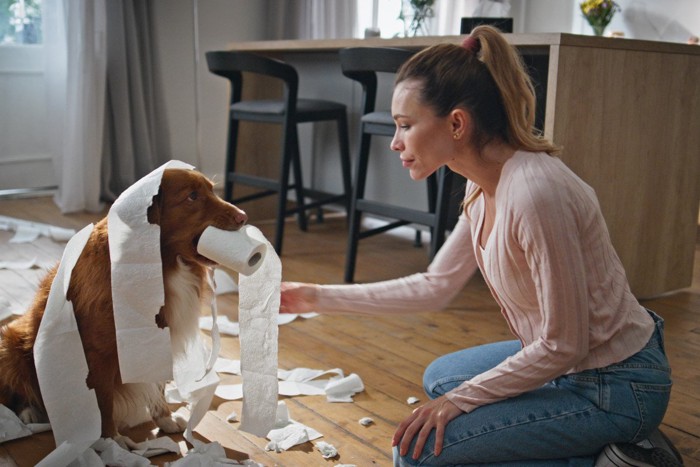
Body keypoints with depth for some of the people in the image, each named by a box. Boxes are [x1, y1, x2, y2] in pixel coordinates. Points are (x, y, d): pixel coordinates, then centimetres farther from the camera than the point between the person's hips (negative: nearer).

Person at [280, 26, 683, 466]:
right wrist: (321, 297, 6)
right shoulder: (483, 187, -2)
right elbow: (435, 285, 7)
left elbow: (563, 345, -24)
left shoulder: (534, 194, -31)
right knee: (439, 378, 25)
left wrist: (461, 399, -13)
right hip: (570, 361, 9)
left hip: (614, 386, -9)